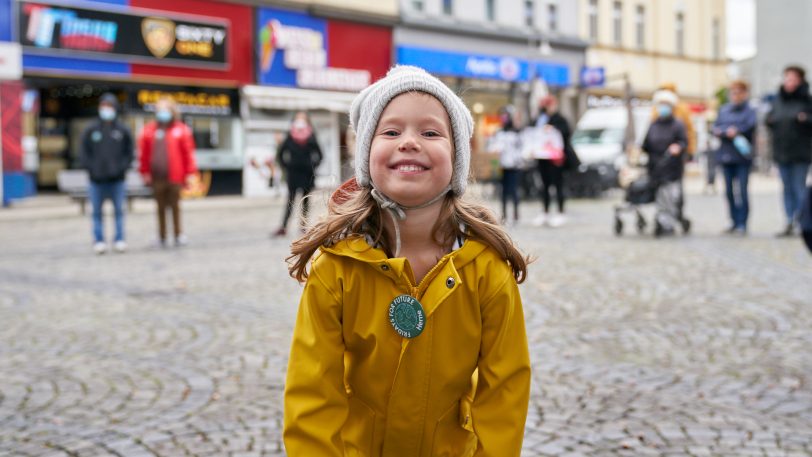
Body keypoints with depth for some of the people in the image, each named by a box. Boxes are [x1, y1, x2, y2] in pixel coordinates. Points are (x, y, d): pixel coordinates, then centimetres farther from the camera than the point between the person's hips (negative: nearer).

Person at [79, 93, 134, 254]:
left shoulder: (123, 131, 5)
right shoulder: (90, 130, 4)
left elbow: (129, 153, 7)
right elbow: (83, 153, 5)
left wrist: (122, 167, -7)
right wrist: (91, 168, -7)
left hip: (117, 180, 0)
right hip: (97, 180, 0)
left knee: (119, 211, 5)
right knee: (97, 212, 4)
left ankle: (119, 240, 13)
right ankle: (99, 240, 10)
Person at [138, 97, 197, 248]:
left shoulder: (181, 130, 1)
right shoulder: (149, 131, 6)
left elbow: (188, 153, -1)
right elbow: (144, 154, 8)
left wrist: (190, 173, -4)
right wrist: (145, 173, 4)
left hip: (175, 177, -2)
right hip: (157, 177, 2)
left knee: (175, 206, 6)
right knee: (161, 208, 10)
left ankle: (178, 235, 16)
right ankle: (162, 237, 18)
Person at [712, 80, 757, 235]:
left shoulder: (750, 111, 1)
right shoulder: (724, 110, 14)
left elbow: (750, 127, -13)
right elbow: (715, 128, 8)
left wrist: (723, 131, -14)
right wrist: (729, 132, -11)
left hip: (743, 157, -5)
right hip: (726, 155, 5)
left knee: (742, 191, -8)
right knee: (729, 191, 7)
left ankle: (742, 224, -5)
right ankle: (735, 222, 16)